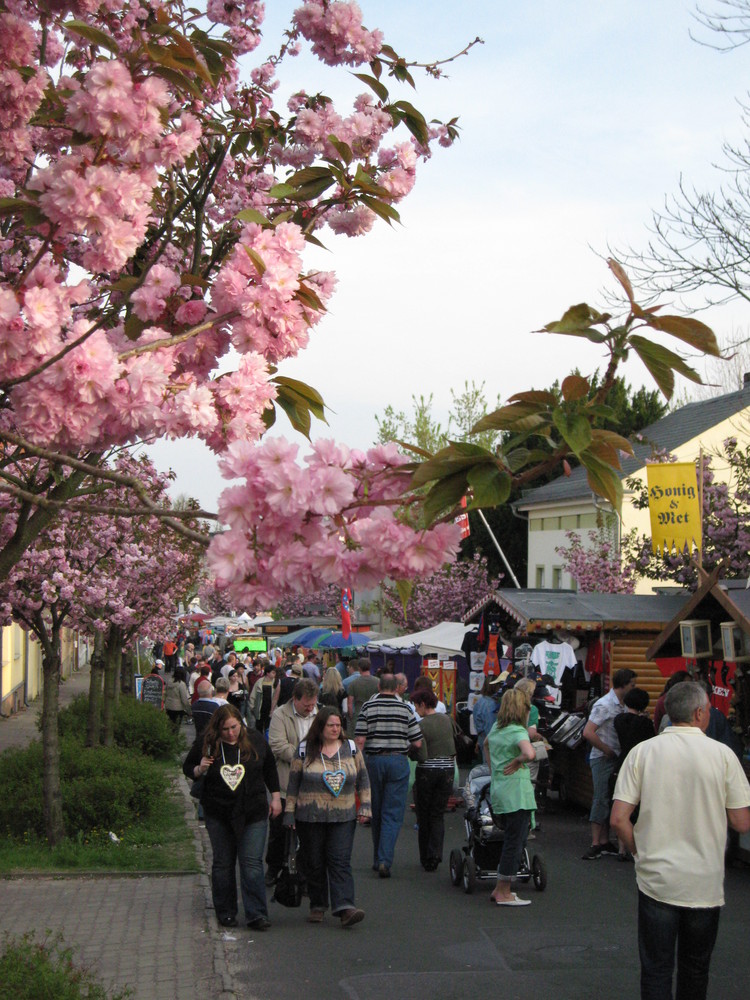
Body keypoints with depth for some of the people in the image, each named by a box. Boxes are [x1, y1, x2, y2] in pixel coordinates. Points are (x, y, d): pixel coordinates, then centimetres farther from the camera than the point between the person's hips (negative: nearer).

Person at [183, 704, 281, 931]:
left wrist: (275, 797, 12)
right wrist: (199, 770, -14)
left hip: (253, 813, 0)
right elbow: (187, 766, 8)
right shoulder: (206, 744, -5)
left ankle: (256, 914, -2)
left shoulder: (255, 740, -1)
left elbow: (269, 768, 13)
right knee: (223, 863, 9)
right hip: (218, 814, 0)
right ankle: (225, 913, 21)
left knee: (252, 864, -6)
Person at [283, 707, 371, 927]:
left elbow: (362, 778, 13)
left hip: (343, 817, 1)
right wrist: (289, 813, 2)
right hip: (310, 817, -1)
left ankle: (344, 907, -14)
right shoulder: (305, 750, 1)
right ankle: (318, 906, 19)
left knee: (341, 861, -8)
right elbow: (293, 783, 4)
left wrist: (365, 805, 5)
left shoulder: (350, 748, 7)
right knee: (314, 863, 5)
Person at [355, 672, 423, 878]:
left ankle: (378, 859, 22)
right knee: (393, 814, -1)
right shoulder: (405, 709, 0)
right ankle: (385, 860, -13)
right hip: (398, 761, -1)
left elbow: (359, 740, -6)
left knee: (376, 813, 13)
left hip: (374, 760, 1)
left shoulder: (368, 707, 0)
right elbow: (417, 743, 0)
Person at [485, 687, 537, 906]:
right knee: (515, 842, -2)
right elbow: (530, 754, -32)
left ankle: (500, 889, 21)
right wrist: (518, 761, -13)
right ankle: (504, 894, 3)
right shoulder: (518, 731, -13)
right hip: (517, 794, -9)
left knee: (512, 841, 17)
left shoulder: (496, 728, 13)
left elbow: (487, 744, 34)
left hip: (498, 792, 9)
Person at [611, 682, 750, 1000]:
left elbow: (618, 819, -8)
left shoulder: (643, 751, -5)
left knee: (656, 968, 9)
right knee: (696, 968, 17)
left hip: (656, 880, 0)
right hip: (705, 884, 0)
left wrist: (641, 853, 9)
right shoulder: (722, 754, -7)